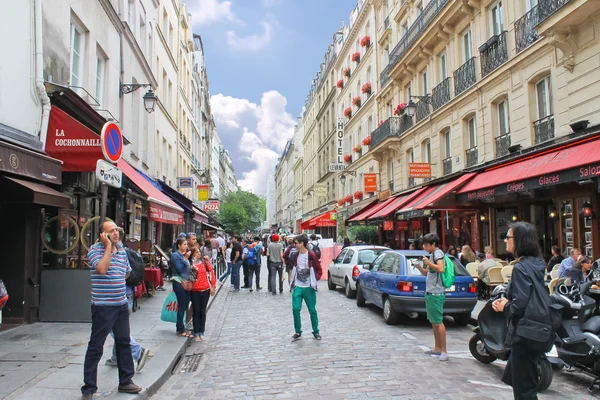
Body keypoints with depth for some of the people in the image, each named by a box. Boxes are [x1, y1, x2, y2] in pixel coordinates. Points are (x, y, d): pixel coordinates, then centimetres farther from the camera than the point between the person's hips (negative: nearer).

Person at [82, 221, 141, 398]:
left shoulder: (122, 250, 9)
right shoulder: (95, 249, -11)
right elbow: (102, 269, -29)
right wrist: (108, 246, -22)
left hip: (122, 305, 7)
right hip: (103, 307, -7)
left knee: (124, 343, 15)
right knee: (95, 347, 0)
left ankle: (125, 381, 28)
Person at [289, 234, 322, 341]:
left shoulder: (311, 255, -8)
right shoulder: (295, 255, 4)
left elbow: (319, 270, -2)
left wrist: (314, 280, -10)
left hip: (309, 288, -3)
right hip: (297, 287, 3)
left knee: (312, 310, 6)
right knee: (295, 309, -5)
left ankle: (316, 332, 21)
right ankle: (298, 332, 9)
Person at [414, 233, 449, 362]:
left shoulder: (438, 253, -10)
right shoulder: (432, 255, 18)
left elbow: (441, 269, -26)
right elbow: (427, 273, 23)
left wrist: (429, 263, -22)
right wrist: (419, 267, 6)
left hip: (436, 294, -10)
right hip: (430, 293, 10)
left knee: (438, 322, -10)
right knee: (433, 322, 15)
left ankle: (444, 351, -7)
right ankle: (437, 348, 23)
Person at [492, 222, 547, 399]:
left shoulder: (520, 267, -20)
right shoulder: (537, 264, 8)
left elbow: (520, 304, -28)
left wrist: (505, 307, -9)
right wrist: (508, 301, 4)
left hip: (523, 333, -10)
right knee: (511, 378, 24)